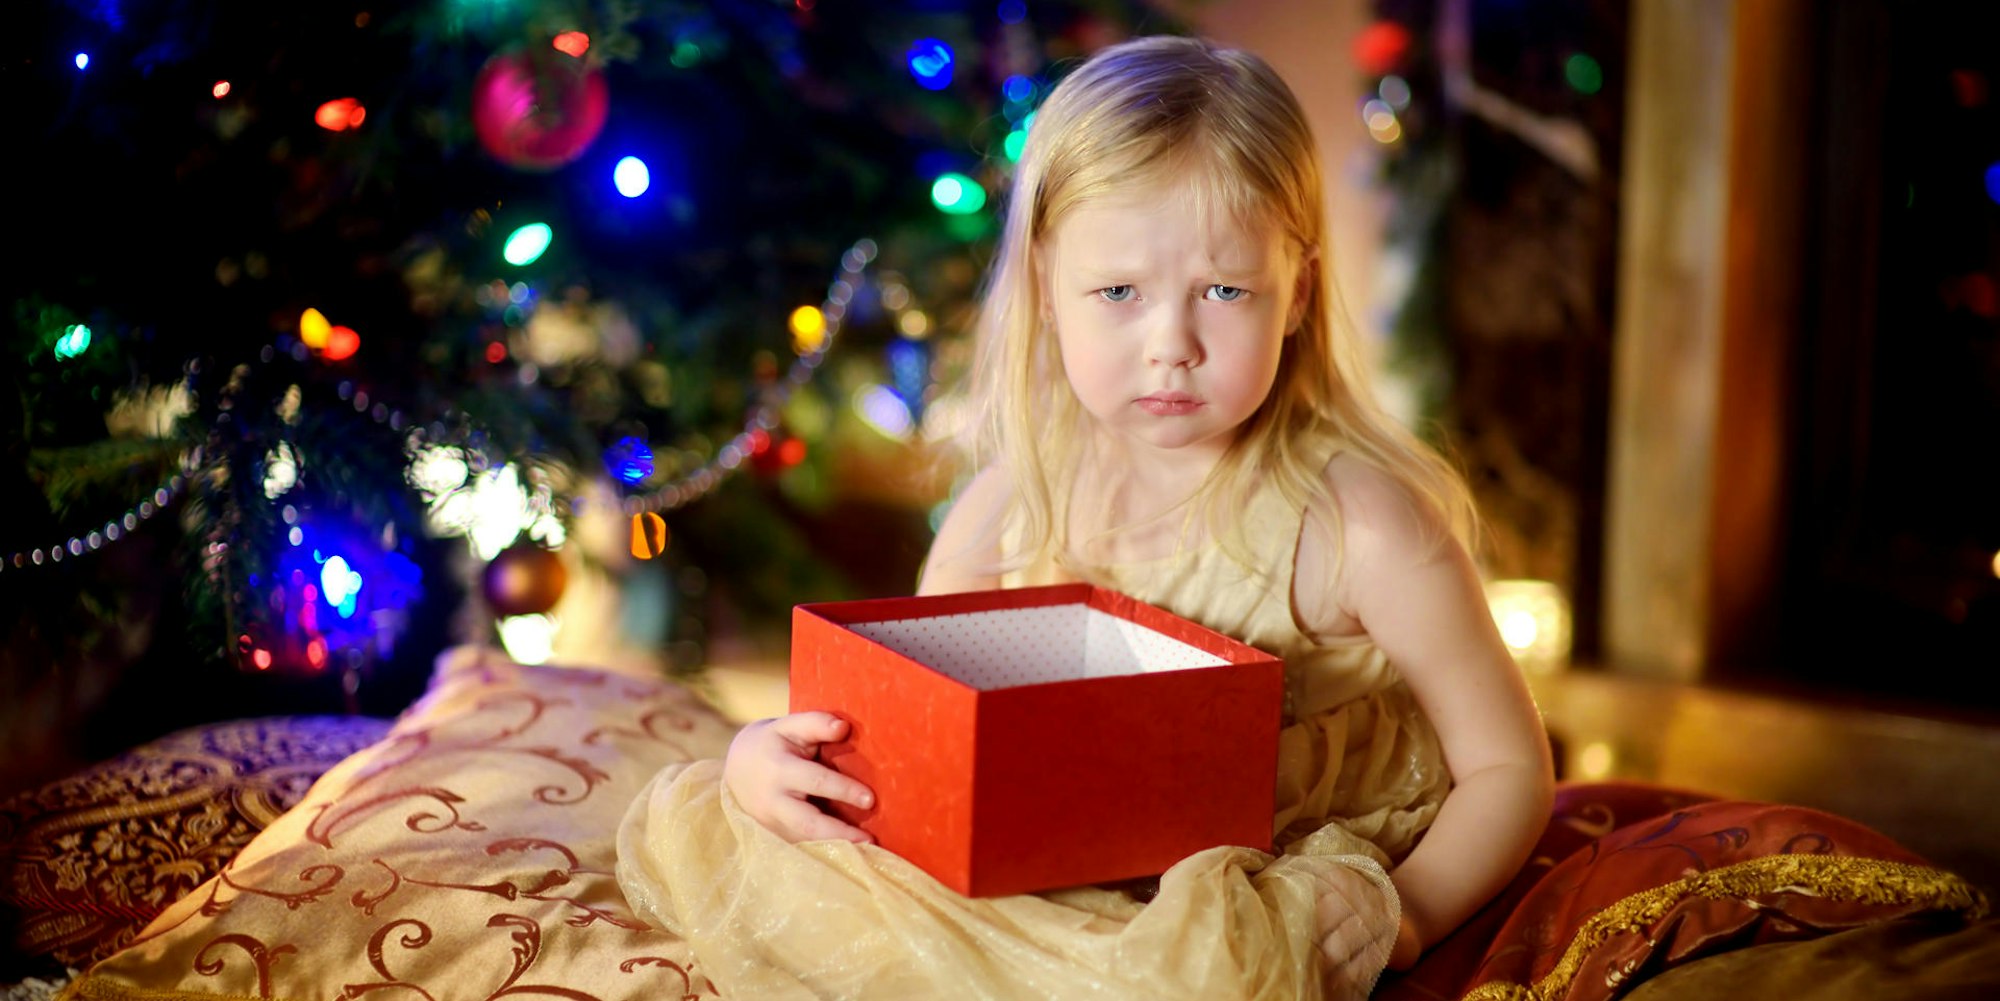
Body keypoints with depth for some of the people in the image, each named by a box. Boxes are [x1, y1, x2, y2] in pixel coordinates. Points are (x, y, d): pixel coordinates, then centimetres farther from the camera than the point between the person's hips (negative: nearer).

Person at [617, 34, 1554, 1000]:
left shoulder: (1358, 525, -16)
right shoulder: (1014, 501, -3)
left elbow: (1507, 766, -8)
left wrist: (1403, 912, -25)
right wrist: (770, 750, -14)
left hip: (1260, 885, -4)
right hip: (1045, 875, 4)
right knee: (687, 816, -6)